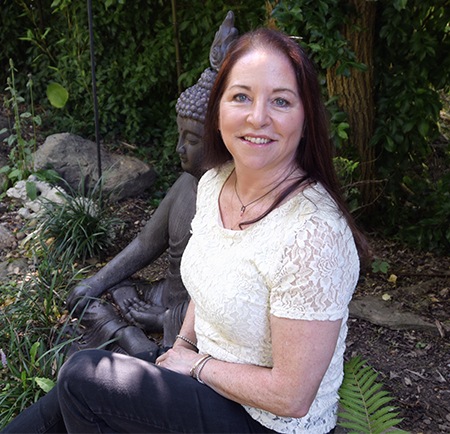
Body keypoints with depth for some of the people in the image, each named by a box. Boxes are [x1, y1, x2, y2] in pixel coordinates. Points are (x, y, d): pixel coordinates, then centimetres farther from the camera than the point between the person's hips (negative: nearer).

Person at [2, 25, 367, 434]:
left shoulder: (311, 234, -32)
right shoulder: (213, 184, -5)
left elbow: (291, 397, -26)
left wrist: (197, 364, -14)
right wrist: (183, 346, 0)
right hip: (208, 379, 7)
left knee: (81, 377, -8)